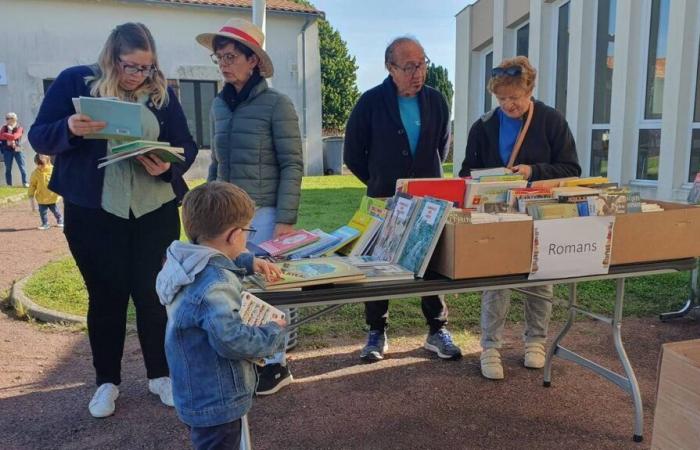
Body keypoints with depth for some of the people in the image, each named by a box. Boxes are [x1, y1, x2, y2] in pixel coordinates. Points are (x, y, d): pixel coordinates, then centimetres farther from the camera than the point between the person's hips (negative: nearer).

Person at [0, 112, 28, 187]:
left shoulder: (19, 128, -3)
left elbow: (14, 137, -19)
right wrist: (9, 136, -18)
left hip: (17, 150, -2)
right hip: (7, 150, 2)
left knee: (22, 167, -3)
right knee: (8, 168, 3)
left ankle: (25, 182, 2)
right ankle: (9, 184, 8)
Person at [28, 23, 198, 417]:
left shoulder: (161, 92, 4)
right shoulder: (75, 81, -1)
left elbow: (187, 145, 5)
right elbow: (39, 136, -1)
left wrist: (168, 166, -17)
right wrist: (70, 129, -23)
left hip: (155, 212, 1)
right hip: (93, 214, -1)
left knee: (152, 293, 6)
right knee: (105, 295, 8)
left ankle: (160, 375, 24)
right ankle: (107, 381, 26)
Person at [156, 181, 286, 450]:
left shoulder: (189, 264, 0)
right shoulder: (215, 286, -31)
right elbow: (232, 340, -34)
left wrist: (249, 262, 12)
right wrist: (274, 333, -18)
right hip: (216, 403, -9)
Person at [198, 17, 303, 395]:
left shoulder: (277, 104, -7)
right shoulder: (219, 105, 10)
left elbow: (292, 165, -8)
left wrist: (286, 220, -13)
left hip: (263, 213, -5)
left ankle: (277, 364, 19)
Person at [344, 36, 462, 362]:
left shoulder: (435, 101, 2)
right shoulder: (371, 102, -7)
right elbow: (353, 155, 1)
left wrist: (428, 178, 13)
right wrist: (379, 183, 5)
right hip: (384, 201, -2)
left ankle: (437, 331, 21)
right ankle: (376, 334, 20)